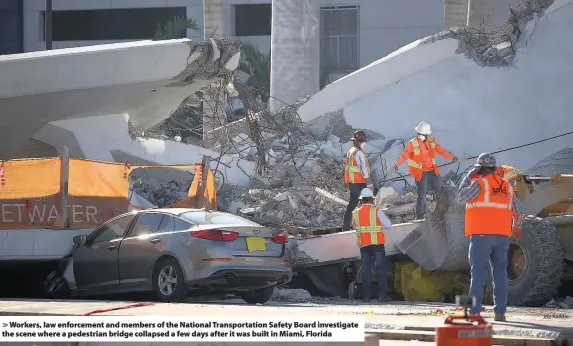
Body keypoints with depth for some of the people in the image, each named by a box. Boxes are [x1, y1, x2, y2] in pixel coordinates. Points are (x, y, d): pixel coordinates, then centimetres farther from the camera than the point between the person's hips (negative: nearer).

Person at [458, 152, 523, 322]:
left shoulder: (479, 183, -7)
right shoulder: (506, 185, 13)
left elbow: (462, 196, -4)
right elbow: (517, 208, 19)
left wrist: (468, 178, 7)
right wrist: (516, 226, 35)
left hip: (481, 235, -5)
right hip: (501, 236, 5)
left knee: (478, 272, -5)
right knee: (500, 273, 7)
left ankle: (474, 311, -10)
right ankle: (500, 312, 3)